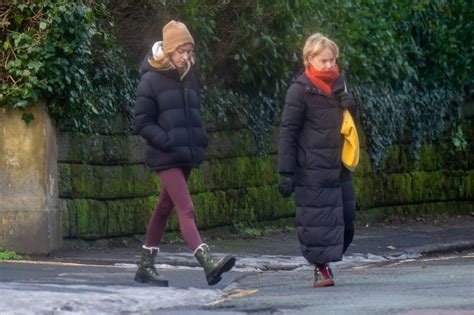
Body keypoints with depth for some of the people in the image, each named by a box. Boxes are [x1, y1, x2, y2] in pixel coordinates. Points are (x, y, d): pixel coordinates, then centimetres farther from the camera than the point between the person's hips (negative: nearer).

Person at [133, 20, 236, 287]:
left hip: (186, 155, 7)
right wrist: (167, 142, -18)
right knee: (186, 210, -17)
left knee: (165, 209, 14)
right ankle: (208, 263, -29)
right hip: (167, 157, -7)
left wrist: (201, 141, 8)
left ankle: (146, 266, 24)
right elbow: (142, 122, -8)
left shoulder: (189, 80, 11)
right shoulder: (152, 81, -8)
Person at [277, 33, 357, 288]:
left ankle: (328, 258, 19)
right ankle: (321, 268, 4)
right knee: (316, 219, -5)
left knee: (345, 218, 4)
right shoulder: (300, 90, -8)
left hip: (338, 168, 6)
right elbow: (287, 132, -8)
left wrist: (350, 106, 0)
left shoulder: (339, 83, 11)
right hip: (312, 170, -6)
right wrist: (286, 172, -12)